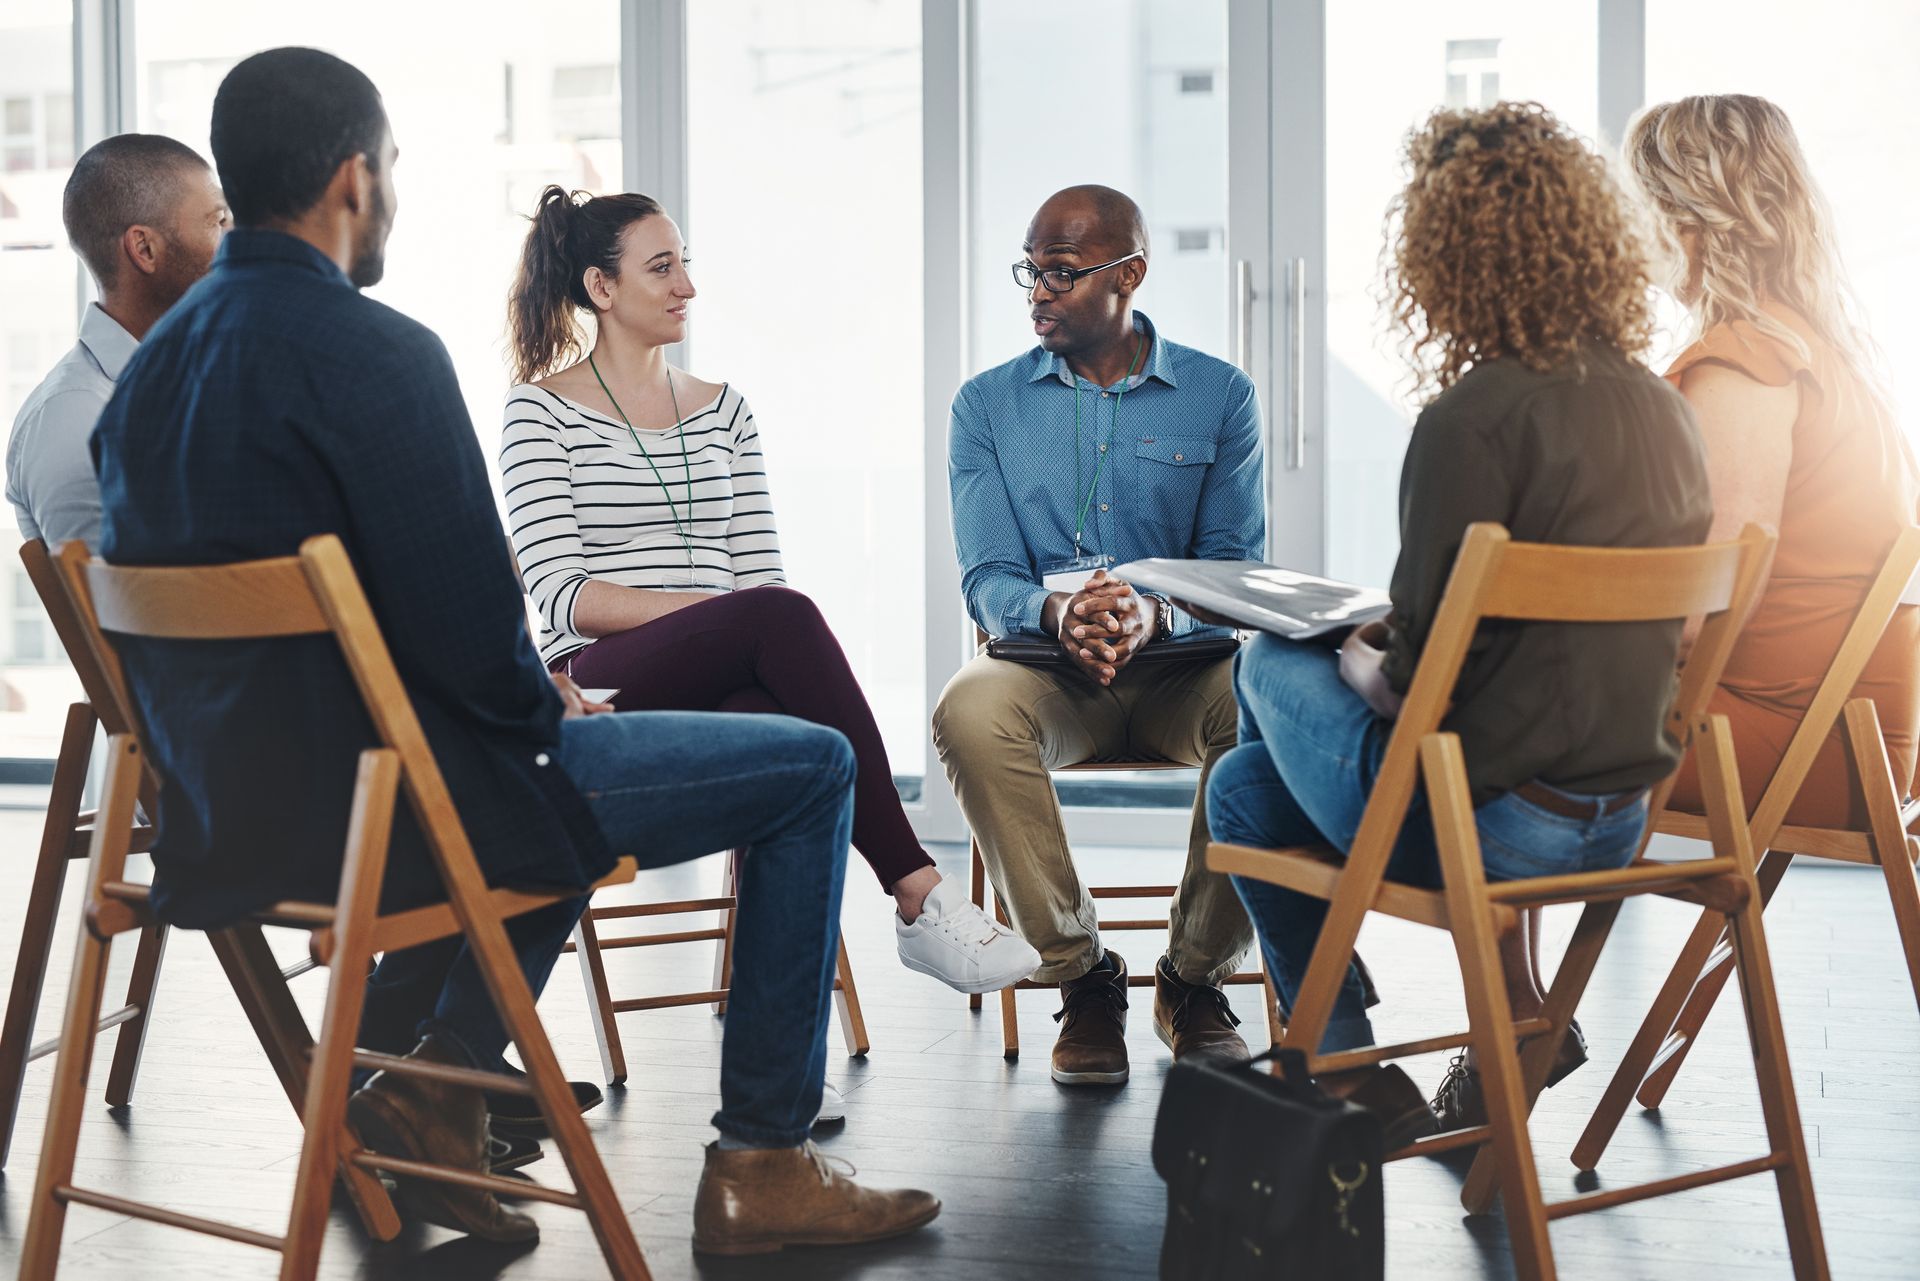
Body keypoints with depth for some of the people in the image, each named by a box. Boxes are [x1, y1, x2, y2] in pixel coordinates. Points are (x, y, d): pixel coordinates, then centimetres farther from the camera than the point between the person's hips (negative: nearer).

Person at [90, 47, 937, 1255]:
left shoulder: (154, 362, 8)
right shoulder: (375, 353, -19)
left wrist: (531, 697, 15)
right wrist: (549, 708, 1)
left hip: (227, 808, 9)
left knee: (558, 749, 36)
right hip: (376, 803, -9)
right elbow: (465, 619, -22)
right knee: (811, 768, 3)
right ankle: (762, 1166, 9)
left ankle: (429, 1080, 25)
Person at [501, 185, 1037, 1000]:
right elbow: (563, 596, -7)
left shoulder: (722, 409, 21)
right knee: (782, 618, -35)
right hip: (601, 691, -4)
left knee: (777, 719, -37)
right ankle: (917, 896, -35)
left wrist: (767, 630, -11)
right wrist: (720, 613, -18)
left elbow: (762, 573, 15)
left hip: (729, 688, 4)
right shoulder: (541, 410, 5)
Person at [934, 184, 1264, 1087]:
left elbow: (1236, 571, -2)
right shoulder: (988, 404, 8)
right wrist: (1054, 614, -26)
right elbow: (987, 578, -1)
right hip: (1046, 671, 0)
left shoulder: (1219, 396, 5)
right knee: (969, 712, -35)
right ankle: (1082, 977, -18)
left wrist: (1156, 615, -26)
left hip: (1183, 662, 0)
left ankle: (1195, 977, -12)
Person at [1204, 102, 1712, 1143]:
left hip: (1488, 821, -7)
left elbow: (1418, 680, -17)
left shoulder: (1474, 417, -19)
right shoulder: (1665, 410, 5)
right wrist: (1392, 651, 17)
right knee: (1243, 786, 23)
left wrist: (1359, 661, 5)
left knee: (1274, 662, 19)